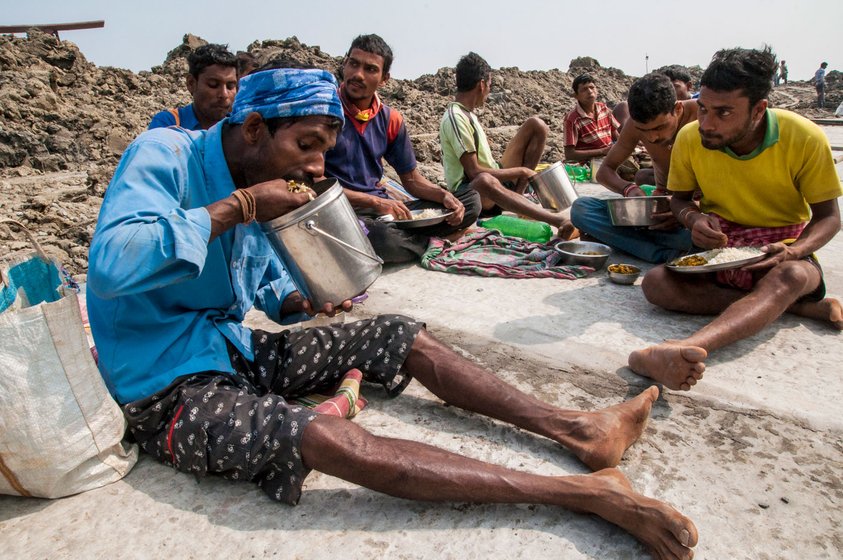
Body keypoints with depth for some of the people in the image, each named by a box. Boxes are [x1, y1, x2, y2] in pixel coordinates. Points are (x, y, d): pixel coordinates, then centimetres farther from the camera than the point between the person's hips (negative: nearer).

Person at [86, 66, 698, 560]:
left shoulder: (256, 187, 4)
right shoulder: (162, 156, -17)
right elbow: (111, 266, -33)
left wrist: (303, 300, -9)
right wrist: (237, 207, -28)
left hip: (235, 348, 8)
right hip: (170, 389, -8)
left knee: (401, 337, -4)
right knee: (329, 438, -35)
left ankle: (575, 428, -5)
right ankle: (589, 492, -35)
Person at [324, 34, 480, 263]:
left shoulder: (391, 119, 8)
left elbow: (412, 179, 13)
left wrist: (445, 196, -8)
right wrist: (375, 202, -21)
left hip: (386, 209, 6)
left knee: (470, 201, 0)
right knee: (382, 238, -39)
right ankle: (430, 242, -5)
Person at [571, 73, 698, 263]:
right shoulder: (638, 123, -7)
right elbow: (604, 171, 2)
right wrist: (628, 188, -20)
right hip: (661, 207, 4)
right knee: (580, 208, -20)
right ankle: (667, 254, -31)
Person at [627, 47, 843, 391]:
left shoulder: (805, 138, -14)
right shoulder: (690, 138, -9)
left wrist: (794, 251, -26)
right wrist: (693, 218, -17)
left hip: (781, 249, -2)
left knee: (791, 276, -40)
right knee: (656, 283, -27)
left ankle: (690, 348, -64)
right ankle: (800, 307, -23)